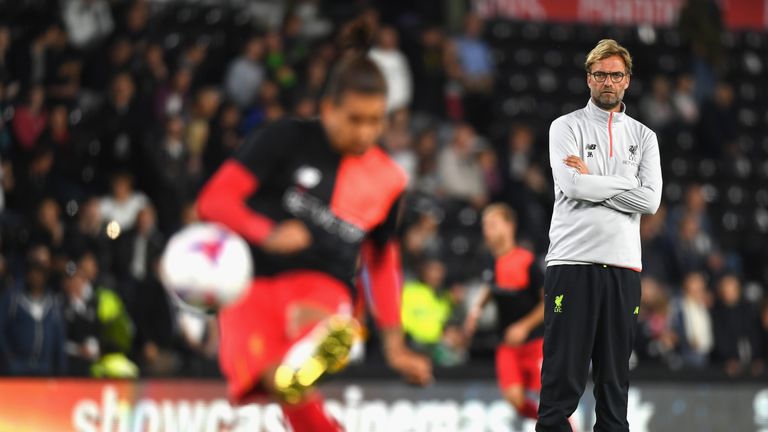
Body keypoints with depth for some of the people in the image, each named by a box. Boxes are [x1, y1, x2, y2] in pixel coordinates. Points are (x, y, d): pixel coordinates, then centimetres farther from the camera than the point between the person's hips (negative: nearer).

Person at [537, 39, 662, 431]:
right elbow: (572, 185, -12)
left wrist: (592, 180, -5)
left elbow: (651, 201, -1)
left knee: (614, 379, 5)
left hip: (624, 266, 3)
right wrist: (627, 185, -4)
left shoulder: (643, 137, 14)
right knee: (563, 377, -6)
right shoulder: (566, 127, 6)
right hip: (573, 262, -3)